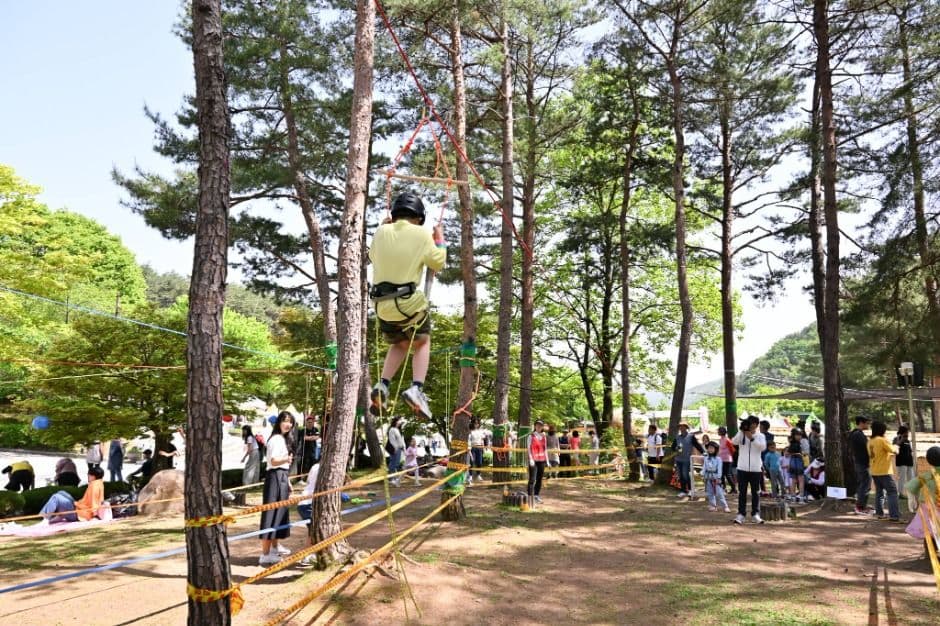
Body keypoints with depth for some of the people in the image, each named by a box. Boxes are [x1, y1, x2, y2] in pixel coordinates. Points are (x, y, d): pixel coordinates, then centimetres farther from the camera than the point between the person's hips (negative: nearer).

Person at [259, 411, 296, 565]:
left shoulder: (283, 439, 17)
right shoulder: (276, 439, -14)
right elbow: (274, 461, -24)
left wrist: (288, 481, 24)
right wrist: (287, 459, -43)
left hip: (282, 477, 10)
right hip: (275, 478, -10)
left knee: (280, 512, 19)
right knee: (272, 513, -10)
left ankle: (275, 547, 33)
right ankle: (265, 554, -8)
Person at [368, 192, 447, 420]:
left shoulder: (381, 232, 5)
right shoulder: (421, 234, -4)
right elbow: (438, 263, 4)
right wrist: (440, 240, 19)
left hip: (382, 304, 4)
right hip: (409, 301, -4)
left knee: (399, 344, 26)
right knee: (422, 343, 18)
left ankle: (382, 386, 8)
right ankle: (417, 388, -3)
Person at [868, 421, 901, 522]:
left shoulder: (870, 441, 8)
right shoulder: (882, 440, -15)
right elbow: (893, 450, -9)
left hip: (874, 472, 7)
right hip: (884, 471, -7)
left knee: (879, 492, 13)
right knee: (892, 492, -5)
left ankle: (879, 513, 13)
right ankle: (894, 516, -10)